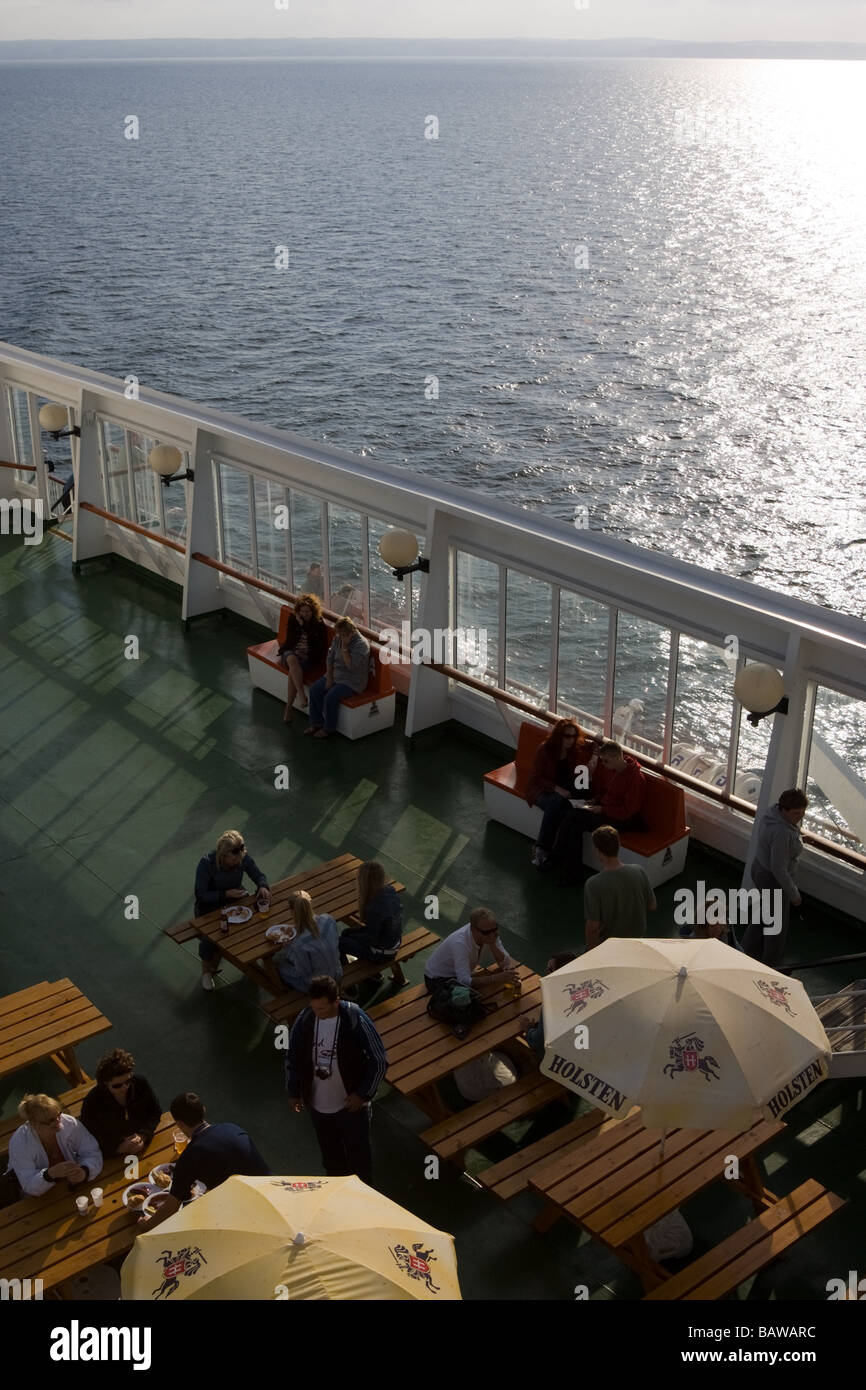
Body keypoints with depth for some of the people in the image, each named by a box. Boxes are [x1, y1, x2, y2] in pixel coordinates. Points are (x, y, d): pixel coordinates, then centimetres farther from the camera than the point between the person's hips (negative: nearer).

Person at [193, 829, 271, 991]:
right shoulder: (207, 862, -25)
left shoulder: (244, 858, -14)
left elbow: (259, 875, 1)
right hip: (209, 906, -4)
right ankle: (206, 971, 4)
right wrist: (226, 894, -31)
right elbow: (201, 896, -21)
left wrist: (263, 887, -21)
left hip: (235, 900, 4)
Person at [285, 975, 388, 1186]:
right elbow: (293, 1056, 2)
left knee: (358, 1153, 15)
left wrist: (363, 1093, -14)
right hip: (318, 1103, 4)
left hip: (351, 1103, -4)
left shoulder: (356, 1020, -25)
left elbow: (379, 1061, -16)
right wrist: (294, 1091, 3)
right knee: (330, 1153, 24)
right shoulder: (305, 1018, -14)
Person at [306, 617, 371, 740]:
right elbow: (330, 658, 6)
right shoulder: (338, 638, 1)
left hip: (352, 681, -8)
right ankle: (317, 722, 5)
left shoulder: (361, 644, -21)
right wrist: (329, 678, -4)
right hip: (335, 674, 8)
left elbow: (351, 666, -28)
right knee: (314, 689, -9)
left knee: (331, 697, -26)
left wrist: (344, 647, -27)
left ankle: (328, 729, -6)